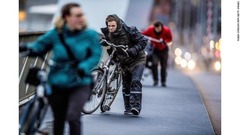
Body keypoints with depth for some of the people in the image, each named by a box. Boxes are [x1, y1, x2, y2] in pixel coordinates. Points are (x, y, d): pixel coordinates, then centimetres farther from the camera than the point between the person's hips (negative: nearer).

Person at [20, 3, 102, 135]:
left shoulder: (90, 35, -10)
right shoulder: (55, 34, -6)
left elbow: (95, 55, -9)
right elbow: (38, 47, 3)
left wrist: (83, 67, -25)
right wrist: (27, 48, -17)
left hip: (79, 84, -2)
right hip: (57, 83, 2)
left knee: (73, 117, -21)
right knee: (59, 120, 16)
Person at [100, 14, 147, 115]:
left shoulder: (129, 31, -23)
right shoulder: (107, 34, -10)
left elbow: (143, 41, -20)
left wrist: (133, 50, -33)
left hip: (137, 59, -5)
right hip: (124, 62, 5)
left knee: (135, 81, -20)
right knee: (126, 85, 8)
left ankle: (136, 106, -24)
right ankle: (128, 108, 19)